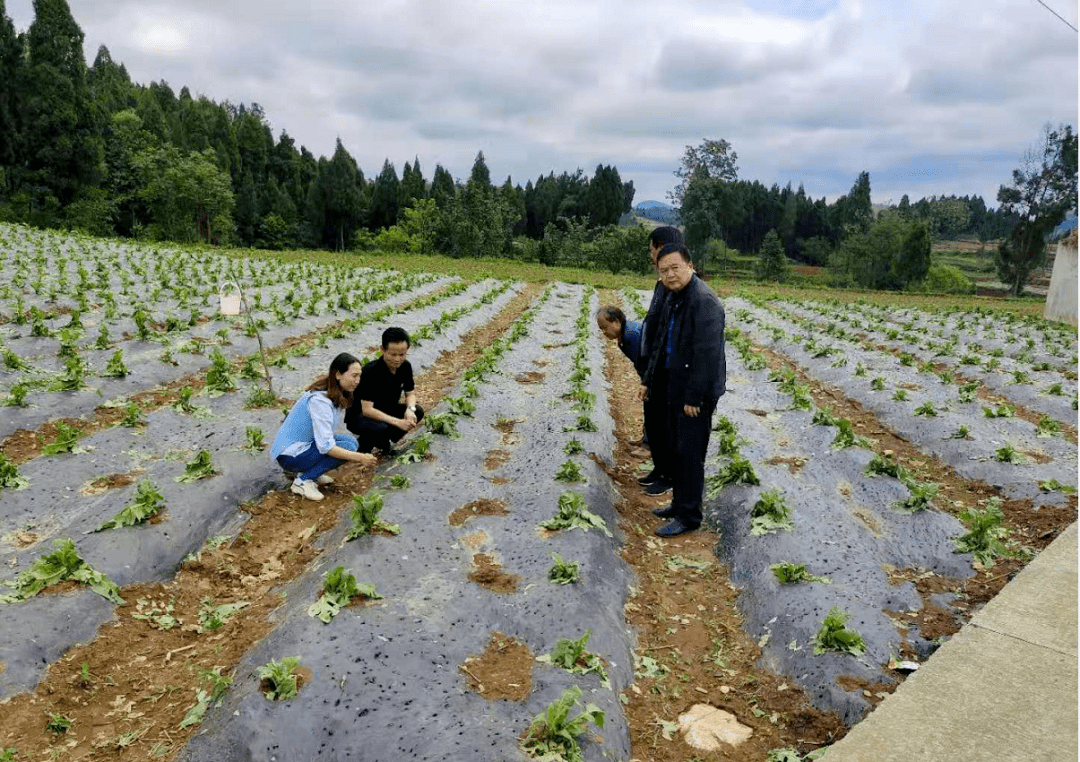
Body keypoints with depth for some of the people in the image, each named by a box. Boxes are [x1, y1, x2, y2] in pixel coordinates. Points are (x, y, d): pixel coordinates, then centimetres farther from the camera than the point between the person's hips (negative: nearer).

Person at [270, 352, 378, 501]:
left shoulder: (337, 395, 2)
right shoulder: (319, 400, -27)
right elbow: (326, 447, -30)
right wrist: (360, 458, -28)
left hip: (306, 444, 9)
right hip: (289, 455, -9)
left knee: (350, 441, -3)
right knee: (348, 446, -21)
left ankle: (308, 472, 7)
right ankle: (303, 481, -10)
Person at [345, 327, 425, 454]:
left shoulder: (405, 366, -9)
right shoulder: (371, 372, -28)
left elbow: (410, 393, 4)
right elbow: (367, 410, -30)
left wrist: (410, 409, -20)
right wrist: (397, 422, -38)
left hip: (385, 411, 7)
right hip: (359, 415, -7)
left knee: (418, 412, -16)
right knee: (380, 428, -38)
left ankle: (383, 443, 2)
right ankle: (364, 443, -3)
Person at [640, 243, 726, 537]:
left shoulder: (704, 301, -21)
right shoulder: (672, 297, 11)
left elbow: (707, 354, -24)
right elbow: (660, 341, 20)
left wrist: (694, 397, -22)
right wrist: (650, 379, 19)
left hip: (696, 393, -10)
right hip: (675, 386, 10)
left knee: (690, 454, -2)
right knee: (676, 449, 19)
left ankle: (689, 516, 10)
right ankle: (679, 503, 34)